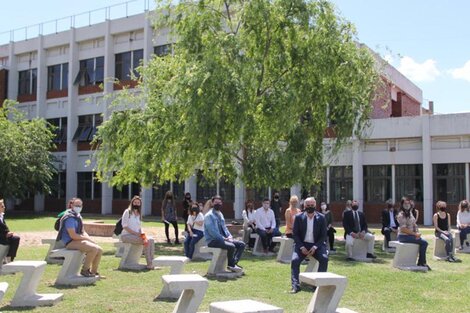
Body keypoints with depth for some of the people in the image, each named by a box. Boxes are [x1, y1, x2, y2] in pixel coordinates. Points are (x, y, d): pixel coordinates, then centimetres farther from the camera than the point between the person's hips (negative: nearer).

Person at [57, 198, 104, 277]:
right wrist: (86, 238, -11)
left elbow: (83, 232, 17)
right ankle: (85, 270, -11)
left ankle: (94, 272, 13)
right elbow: (73, 236, -22)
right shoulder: (70, 218, -16)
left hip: (79, 240, 10)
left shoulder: (78, 216, 15)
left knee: (99, 250, 2)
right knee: (94, 248, -26)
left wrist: (89, 239, -1)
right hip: (70, 242, -10)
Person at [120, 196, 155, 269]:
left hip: (136, 235, 7)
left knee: (151, 240, -18)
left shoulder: (139, 214, 18)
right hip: (126, 235, -7)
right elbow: (124, 226, -11)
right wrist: (135, 233, -18)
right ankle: (149, 264, -24)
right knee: (146, 241, -27)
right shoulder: (127, 212, -3)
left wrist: (142, 233, -3)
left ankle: (152, 262, -24)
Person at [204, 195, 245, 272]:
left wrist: (229, 236, 2)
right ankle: (231, 265, -10)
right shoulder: (209, 215, -11)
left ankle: (234, 263, -14)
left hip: (222, 239, 9)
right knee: (231, 246, -31)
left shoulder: (220, 215, 17)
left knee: (241, 244, -3)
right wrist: (224, 239, -19)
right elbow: (212, 231, -19)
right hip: (212, 240, -9)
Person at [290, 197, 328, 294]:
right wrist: (301, 247, -14)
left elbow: (323, 235, 0)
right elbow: (295, 234, 0)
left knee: (324, 258, -26)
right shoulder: (298, 217, 0)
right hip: (302, 244, 0)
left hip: (316, 245, 0)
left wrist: (315, 247, -15)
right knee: (294, 260, -24)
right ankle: (295, 286, -19)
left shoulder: (321, 218, 0)